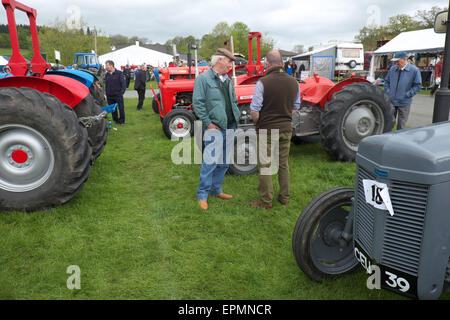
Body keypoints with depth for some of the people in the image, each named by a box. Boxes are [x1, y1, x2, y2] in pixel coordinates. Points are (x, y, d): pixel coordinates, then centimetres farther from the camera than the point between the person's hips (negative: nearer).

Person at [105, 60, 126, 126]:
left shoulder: (119, 73, -4)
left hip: (118, 95, -5)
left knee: (121, 108, -1)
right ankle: (115, 120, 22)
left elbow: (123, 82, -6)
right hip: (109, 95, 5)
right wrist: (106, 93, 12)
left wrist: (122, 91, -15)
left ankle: (122, 121, 12)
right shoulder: (107, 74, 11)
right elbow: (106, 84, 17)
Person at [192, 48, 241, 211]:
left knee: (225, 162, 13)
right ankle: (202, 194, 7)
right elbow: (198, 103, -11)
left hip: (230, 127, 8)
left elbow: (234, 101, 25)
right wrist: (208, 123, -15)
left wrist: (236, 117, 11)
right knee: (210, 162, -7)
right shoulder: (203, 78, -7)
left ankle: (216, 189, 28)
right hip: (214, 128, -8)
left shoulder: (228, 80, 17)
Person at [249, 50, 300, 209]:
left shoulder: (263, 82, -15)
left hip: (267, 130, -5)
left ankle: (265, 201, 11)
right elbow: (295, 108, 12)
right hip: (286, 129, 5)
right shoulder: (293, 82, 3)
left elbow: (254, 111, -14)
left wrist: (258, 123, 3)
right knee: (283, 164, 16)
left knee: (265, 165, 4)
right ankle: (284, 197, 26)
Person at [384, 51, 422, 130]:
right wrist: (388, 92, 2)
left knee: (401, 126, 4)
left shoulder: (414, 70, -6)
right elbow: (386, 81, 16)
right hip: (391, 101, 3)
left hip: (404, 103, -3)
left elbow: (418, 85, -5)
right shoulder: (392, 69, 5)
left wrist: (407, 95, -12)